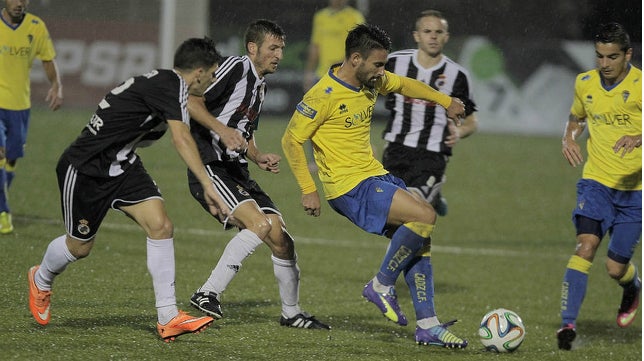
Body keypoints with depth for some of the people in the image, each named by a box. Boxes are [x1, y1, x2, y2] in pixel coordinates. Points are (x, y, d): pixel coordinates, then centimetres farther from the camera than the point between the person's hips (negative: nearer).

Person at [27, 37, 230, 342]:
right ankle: (41, 280, 45)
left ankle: (168, 317, -8)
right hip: (84, 168, -9)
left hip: (121, 166, 9)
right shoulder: (171, 84, -23)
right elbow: (181, 138, -34)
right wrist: (207, 185, -38)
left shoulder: (165, 83, 4)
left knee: (161, 226, -10)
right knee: (79, 247, 10)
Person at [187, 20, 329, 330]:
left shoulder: (260, 85, 20)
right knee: (258, 223, -26)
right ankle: (207, 294, -22)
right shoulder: (235, 67, -8)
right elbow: (192, 102, -17)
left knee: (280, 237, 2)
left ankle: (291, 313, 17)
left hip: (236, 171, 9)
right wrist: (223, 130, -28)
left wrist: (259, 158, 11)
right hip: (210, 167, -9)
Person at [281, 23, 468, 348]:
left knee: (417, 240, 3)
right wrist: (308, 190, -15)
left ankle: (427, 325, 8)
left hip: (375, 176, 9)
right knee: (425, 217, -20)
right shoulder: (324, 95, -18)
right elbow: (291, 139, -13)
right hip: (349, 187, -9)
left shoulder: (373, 81, 6)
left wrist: (446, 102, 25)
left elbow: (405, 85, 28)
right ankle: (382, 286, -5)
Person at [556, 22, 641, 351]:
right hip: (596, 179, 3)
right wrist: (569, 138, 2)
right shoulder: (585, 83, 4)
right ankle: (568, 324, -23)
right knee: (586, 244, -21)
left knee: (616, 268, 1)